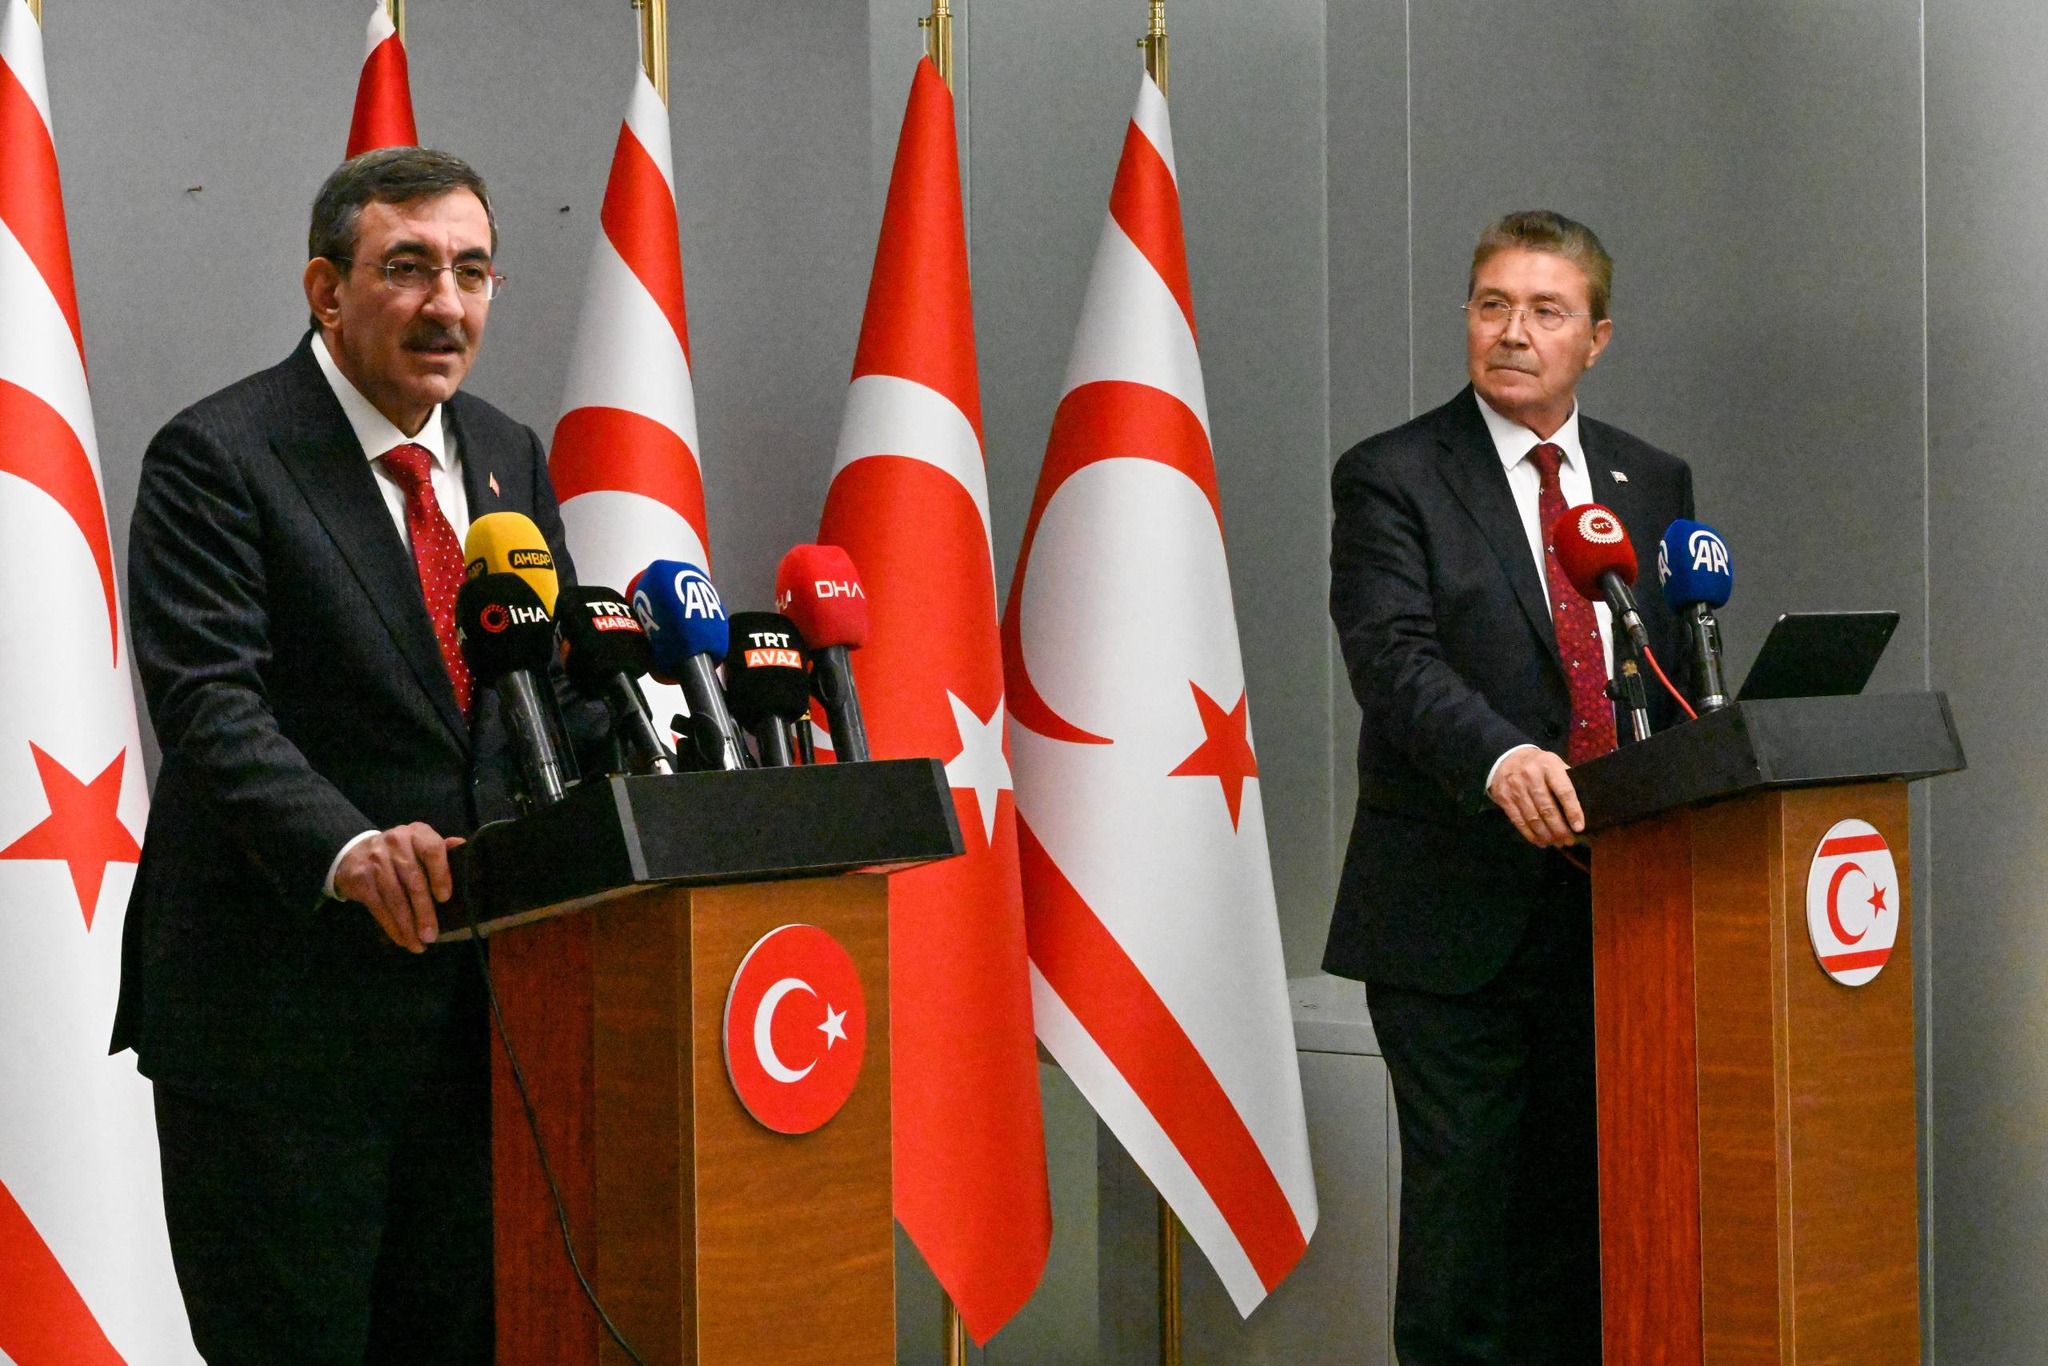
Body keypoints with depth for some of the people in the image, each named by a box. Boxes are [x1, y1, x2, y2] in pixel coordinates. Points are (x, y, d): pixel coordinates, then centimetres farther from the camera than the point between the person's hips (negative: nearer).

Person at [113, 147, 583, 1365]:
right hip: (277, 1020, -6)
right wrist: (345, 847, -36)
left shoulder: (511, 459, 14)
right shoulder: (217, 456, -8)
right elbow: (211, 703, -19)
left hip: (472, 994, 6)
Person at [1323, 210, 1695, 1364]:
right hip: (1457, 911, -4)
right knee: (1462, 1192, -2)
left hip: (1607, 900, 4)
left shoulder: (1654, 483, 14)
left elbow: (1681, 673, 16)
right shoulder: (1391, 479, -2)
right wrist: (1501, 760, -34)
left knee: (1585, 1195, 8)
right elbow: (1396, 657, -16)